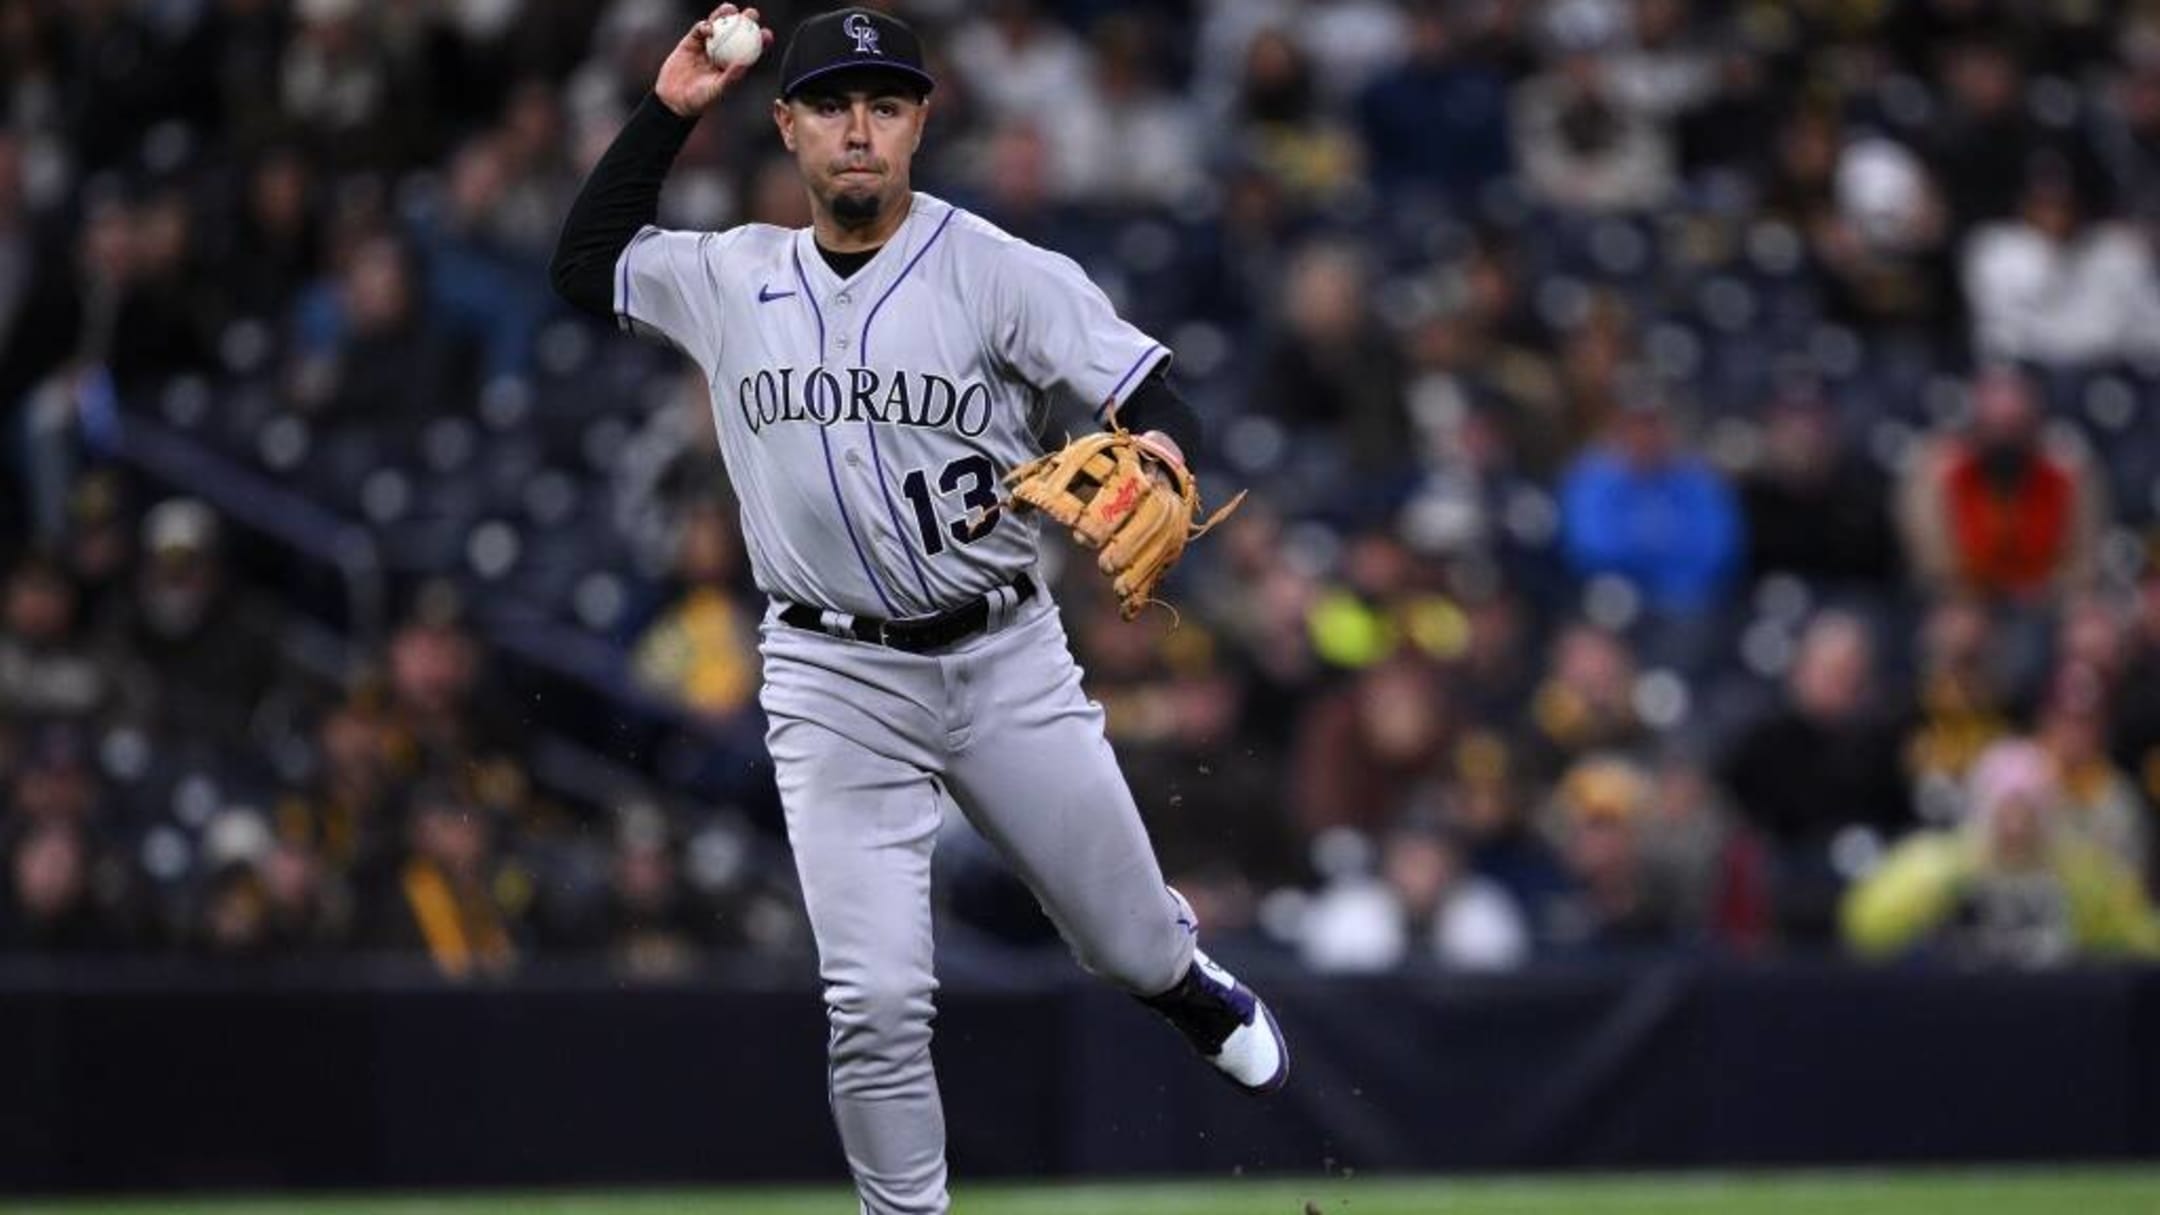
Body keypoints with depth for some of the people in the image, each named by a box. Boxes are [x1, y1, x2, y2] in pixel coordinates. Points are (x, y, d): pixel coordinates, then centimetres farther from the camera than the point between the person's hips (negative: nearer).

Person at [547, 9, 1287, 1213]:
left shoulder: (1002, 273, -8)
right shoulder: (732, 278, 5)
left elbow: (1161, 406, -13)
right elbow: (586, 262, 18)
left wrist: (1155, 461, -38)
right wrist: (666, 110, 7)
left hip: (1006, 663, -1)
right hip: (834, 682, 1)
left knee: (1133, 945, 12)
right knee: (877, 1002, -10)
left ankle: (1200, 991, 48)